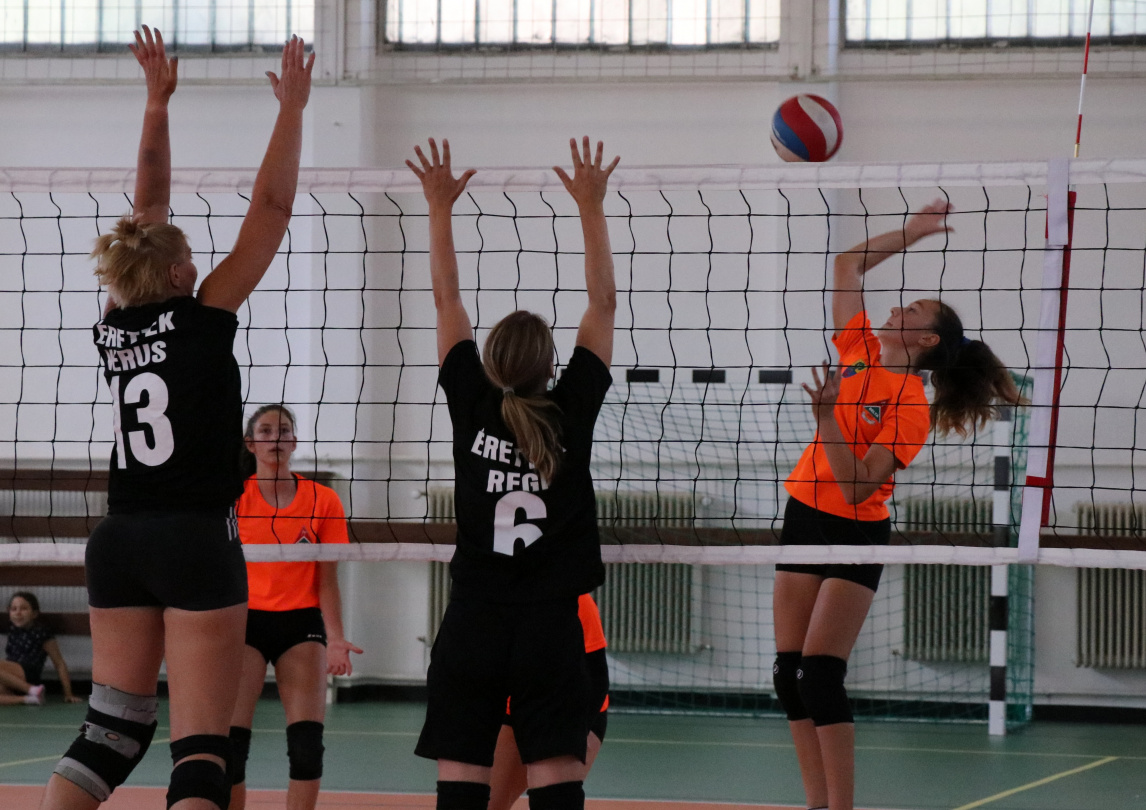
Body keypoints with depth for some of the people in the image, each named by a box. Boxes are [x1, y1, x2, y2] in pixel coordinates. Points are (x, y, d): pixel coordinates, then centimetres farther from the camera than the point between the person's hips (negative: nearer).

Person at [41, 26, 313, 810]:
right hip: (196, 540, -6)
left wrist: (158, 101, 20)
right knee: (203, 747, -7)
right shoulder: (202, 319, -8)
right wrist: (292, 108, 0)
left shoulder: (117, 324, 6)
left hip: (120, 541, 6)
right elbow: (271, 209, -7)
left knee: (114, 727, 10)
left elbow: (149, 211, 17)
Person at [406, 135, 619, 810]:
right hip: (550, 627, -1)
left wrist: (440, 209, 15)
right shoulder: (572, 413, -2)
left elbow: (448, 303, 8)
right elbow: (603, 304, 5)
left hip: (472, 626, 1)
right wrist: (591, 206, 10)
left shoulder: (473, 408, -1)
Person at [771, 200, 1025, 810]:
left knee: (819, 673, -15)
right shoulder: (858, 351, 2)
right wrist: (911, 232, 14)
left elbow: (857, 487, -23)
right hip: (804, 515, 7)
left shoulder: (912, 409, -16)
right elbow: (847, 266, 13)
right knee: (788, 673, 3)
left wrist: (826, 415, -30)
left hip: (854, 533, -7)